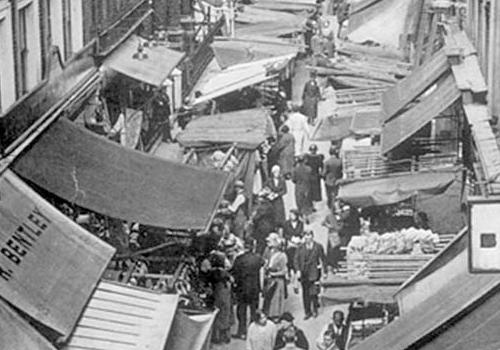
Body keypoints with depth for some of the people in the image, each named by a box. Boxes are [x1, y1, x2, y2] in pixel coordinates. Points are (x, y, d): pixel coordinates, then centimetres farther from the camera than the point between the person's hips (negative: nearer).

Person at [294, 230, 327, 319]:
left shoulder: (318, 247, 0)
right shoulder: (300, 248, 5)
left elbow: (323, 259, 6)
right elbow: (296, 260, 2)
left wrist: (325, 271, 7)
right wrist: (298, 270, -12)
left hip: (314, 273, -3)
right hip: (303, 274, 3)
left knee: (313, 293, -7)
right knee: (305, 294, 5)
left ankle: (315, 310, 13)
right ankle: (307, 312, 15)